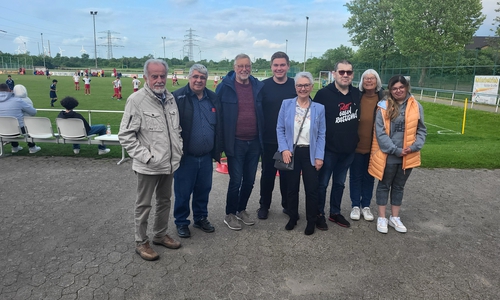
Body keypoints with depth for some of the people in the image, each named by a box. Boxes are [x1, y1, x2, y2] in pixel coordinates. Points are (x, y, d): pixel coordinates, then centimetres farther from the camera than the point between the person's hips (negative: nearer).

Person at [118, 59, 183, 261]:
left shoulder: (170, 98, 6)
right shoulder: (136, 100, -14)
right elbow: (125, 135, -15)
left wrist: (179, 149, 8)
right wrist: (146, 157, -18)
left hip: (170, 164, 7)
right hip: (148, 167, -6)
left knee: (165, 201, 19)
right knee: (144, 205, 9)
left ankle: (160, 235, 38)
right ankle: (141, 242, 26)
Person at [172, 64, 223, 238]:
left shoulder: (213, 99, 7)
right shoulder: (178, 98, -10)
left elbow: (218, 127, 13)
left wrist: (218, 150, 11)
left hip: (206, 156, 5)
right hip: (186, 156, -4)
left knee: (203, 190, 17)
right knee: (183, 192, 8)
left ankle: (201, 218, 36)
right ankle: (181, 223, 26)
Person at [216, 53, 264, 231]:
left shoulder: (258, 87, 5)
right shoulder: (225, 87, -6)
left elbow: (263, 112, 13)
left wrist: (262, 137, 7)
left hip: (254, 142, 4)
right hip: (235, 142, -4)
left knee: (249, 180, 13)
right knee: (236, 180, 1)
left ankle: (242, 210, 32)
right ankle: (230, 215, 20)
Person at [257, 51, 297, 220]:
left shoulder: (296, 86, 0)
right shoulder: (263, 86, -3)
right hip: (269, 140, -1)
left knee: (288, 174, 13)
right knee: (268, 174, 10)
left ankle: (288, 205, 30)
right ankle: (264, 206, 26)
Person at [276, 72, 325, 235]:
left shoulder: (319, 108, -1)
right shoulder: (286, 104, -2)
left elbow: (321, 135, 0)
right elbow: (280, 129, 0)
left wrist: (319, 156, -6)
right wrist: (284, 149, -12)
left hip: (310, 153, 0)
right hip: (291, 152, 0)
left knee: (311, 189, 5)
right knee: (292, 187, 12)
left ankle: (311, 221, 24)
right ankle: (293, 217, 31)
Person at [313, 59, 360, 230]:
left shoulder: (357, 94, 4)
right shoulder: (324, 94, -13)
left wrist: (355, 140, 9)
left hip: (349, 149, 5)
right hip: (329, 149, -5)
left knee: (340, 183, 18)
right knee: (322, 183, 8)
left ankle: (335, 213, 34)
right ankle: (319, 214, 23)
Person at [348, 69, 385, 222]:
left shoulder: (383, 98, -3)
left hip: (373, 145, 1)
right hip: (356, 144, 0)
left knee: (369, 176, 13)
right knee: (355, 176, 9)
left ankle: (366, 206, 28)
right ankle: (355, 205, 23)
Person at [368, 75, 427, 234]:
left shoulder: (416, 106, 1)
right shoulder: (384, 106, -9)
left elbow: (422, 130, 6)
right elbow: (380, 132, -12)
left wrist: (414, 147, -10)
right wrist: (395, 150, -16)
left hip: (408, 156, 3)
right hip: (388, 155, -3)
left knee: (399, 186, 16)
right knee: (384, 185, 10)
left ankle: (394, 218, 31)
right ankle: (382, 218, 23)